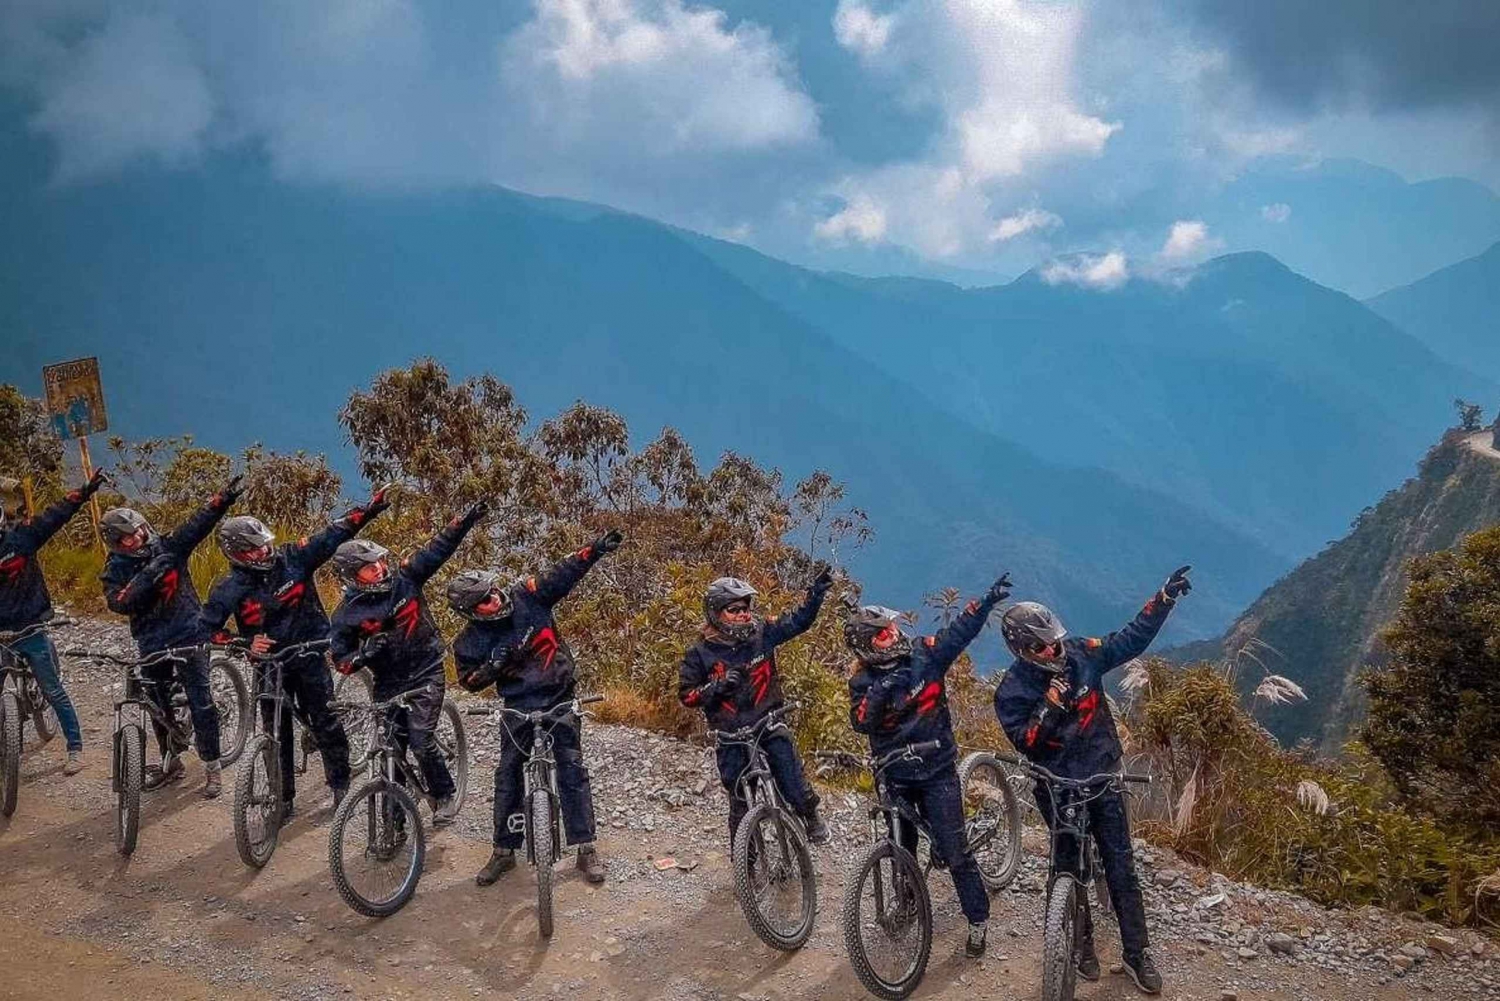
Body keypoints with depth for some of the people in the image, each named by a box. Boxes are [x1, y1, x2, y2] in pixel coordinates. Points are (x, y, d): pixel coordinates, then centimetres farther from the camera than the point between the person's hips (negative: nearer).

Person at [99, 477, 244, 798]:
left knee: (200, 702, -6)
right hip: (152, 644, 3)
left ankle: (212, 768, 3)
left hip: (189, 634, -3)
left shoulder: (167, 546, -3)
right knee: (159, 707, 15)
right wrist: (145, 579, -30)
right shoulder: (115, 569, 0)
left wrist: (223, 499, -35)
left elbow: (198, 524, -18)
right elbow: (118, 603, -17)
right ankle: (170, 762, 33)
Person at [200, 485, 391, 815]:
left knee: (325, 722, 2)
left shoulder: (293, 557, -10)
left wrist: (369, 510, -19)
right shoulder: (231, 589, -11)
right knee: (277, 733, 7)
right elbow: (208, 627, -8)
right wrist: (245, 644, -23)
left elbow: (332, 536, -10)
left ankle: (341, 784, 20)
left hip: (309, 655, 0)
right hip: (269, 664, 0)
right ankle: (283, 798, 21)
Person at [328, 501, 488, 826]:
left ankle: (444, 797, 6)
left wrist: (467, 519, -18)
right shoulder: (347, 614, -7)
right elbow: (341, 660, -2)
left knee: (420, 739, -16)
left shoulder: (404, 577, -7)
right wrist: (364, 654, -23)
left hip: (426, 673, -2)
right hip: (389, 684, 2)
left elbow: (438, 549, -8)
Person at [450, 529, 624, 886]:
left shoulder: (525, 595, -10)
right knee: (507, 775, 4)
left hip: (559, 697, 0)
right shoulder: (471, 640, -9)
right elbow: (469, 680, 1)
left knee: (572, 769, -1)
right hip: (518, 705, 1)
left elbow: (564, 574, -14)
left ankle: (586, 847, 6)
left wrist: (595, 550, -27)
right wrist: (492, 667, -20)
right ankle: (504, 851, 20)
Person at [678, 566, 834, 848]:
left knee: (794, 786, -6)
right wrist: (716, 687, -18)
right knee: (740, 801, 7)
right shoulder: (700, 653, -5)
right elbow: (686, 695, -2)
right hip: (731, 735, -1)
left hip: (769, 722, 1)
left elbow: (798, 621, 1)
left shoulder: (762, 633, -1)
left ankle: (811, 816, 25)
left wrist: (817, 591, -12)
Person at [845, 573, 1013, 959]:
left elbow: (960, 631, -14)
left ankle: (978, 919, 11)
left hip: (937, 769, -1)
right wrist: (877, 696, -40)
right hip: (896, 775, 1)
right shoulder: (863, 681, -9)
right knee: (901, 848, 17)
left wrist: (987, 600, -27)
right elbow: (861, 723, -23)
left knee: (954, 848, -4)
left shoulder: (925, 655, -9)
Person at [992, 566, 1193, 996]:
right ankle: (1082, 943, 33)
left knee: (1121, 868, 5)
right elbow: (1025, 743, -20)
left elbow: (1132, 638, -3)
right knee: (1070, 868, 14)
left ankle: (1137, 954, 15)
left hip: (1103, 779, 2)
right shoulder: (1012, 692, -16)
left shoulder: (1082, 654, -8)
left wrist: (1166, 596, -11)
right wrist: (1050, 707, -33)